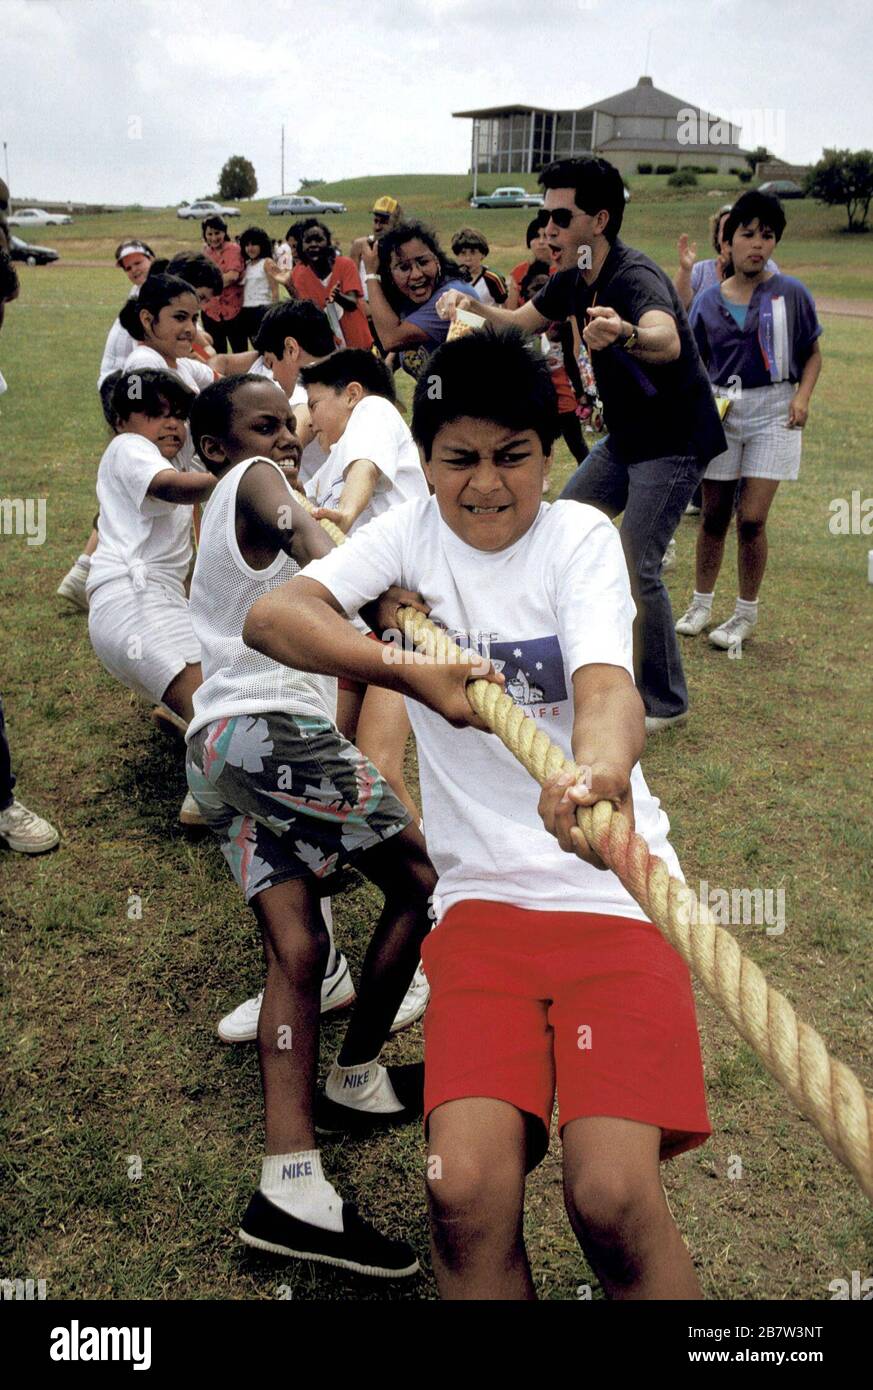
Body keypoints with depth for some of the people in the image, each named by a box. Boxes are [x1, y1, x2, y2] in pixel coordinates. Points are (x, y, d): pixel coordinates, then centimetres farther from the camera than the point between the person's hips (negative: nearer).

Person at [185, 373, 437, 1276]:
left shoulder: (224, 515, 29)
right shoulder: (255, 482, 0)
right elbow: (314, 550, -21)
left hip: (217, 743, 9)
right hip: (273, 726, -9)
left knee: (296, 947, -2)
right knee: (418, 881, 4)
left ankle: (289, 1186, -11)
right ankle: (356, 1081, 17)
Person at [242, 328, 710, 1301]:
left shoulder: (580, 535, 0)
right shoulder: (413, 533, 6)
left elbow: (606, 682, -20)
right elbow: (269, 616, -8)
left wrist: (598, 770, -42)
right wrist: (409, 672, -22)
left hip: (614, 889, -1)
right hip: (483, 895, 2)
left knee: (612, 1197, -18)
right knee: (465, 1188, -16)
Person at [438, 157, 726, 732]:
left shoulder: (634, 276, -28)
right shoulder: (575, 277, 0)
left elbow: (668, 343, -49)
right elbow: (522, 320, 14)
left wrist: (624, 333, -72)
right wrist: (475, 306, -7)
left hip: (674, 440, -9)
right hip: (625, 437, 9)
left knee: (637, 566, -13)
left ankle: (666, 703, 3)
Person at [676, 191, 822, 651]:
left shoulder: (791, 294, -3)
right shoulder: (707, 301, 3)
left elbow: (812, 354, 5)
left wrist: (802, 396, -10)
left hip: (773, 414, -2)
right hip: (720, 411, 2)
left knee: (751, 519, -5)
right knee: (714, 515, 9)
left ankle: (746, 614, 13)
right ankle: (701, 603, 27)